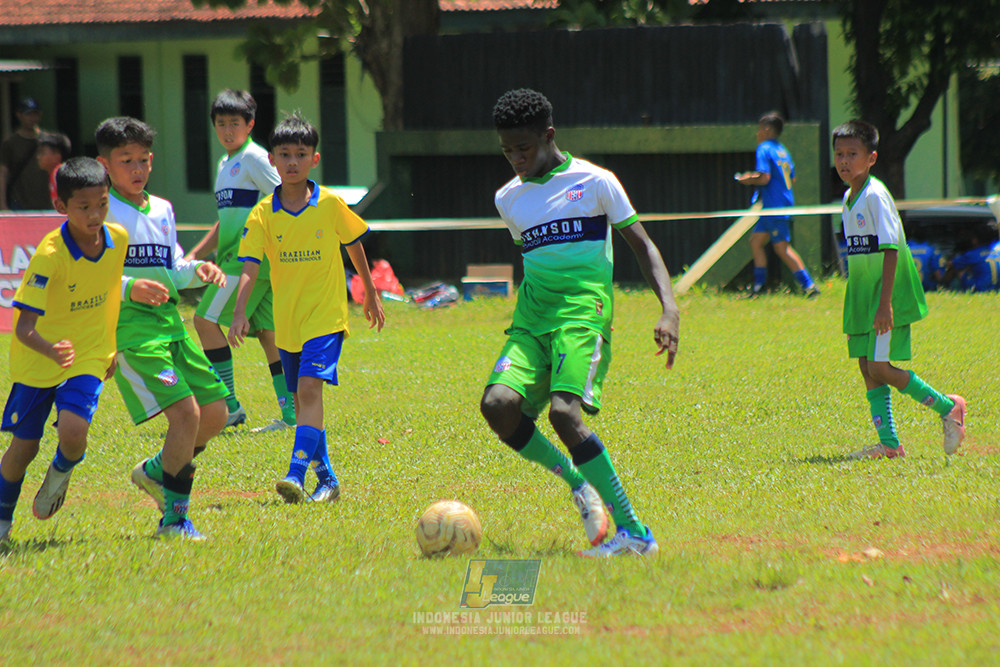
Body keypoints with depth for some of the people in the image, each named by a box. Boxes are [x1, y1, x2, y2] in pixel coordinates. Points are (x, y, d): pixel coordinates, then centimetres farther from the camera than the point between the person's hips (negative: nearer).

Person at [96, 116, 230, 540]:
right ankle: (174, 518, -8)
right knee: (185, 412, -18)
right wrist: (131, 287, -25)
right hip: (129, 327, -8)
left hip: (169, 323, 8)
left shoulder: (162, 210, 17)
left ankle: (156, 472, 27)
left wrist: (197, 270, 4)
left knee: (215, 412, 4)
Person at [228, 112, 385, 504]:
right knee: (301, 399, 11)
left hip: (326, 314, -4)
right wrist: (240, 312, -23)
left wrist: (370, 294, 20)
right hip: (287, 320, 4)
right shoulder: (263, 214, -3)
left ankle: (297, 475, -27)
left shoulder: (330, 204, -5)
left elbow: (354, 245, 11)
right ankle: (326, 480, 24)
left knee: (310, 387, -20)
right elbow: (250, 267, -9)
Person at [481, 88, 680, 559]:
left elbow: (641, 245, 2)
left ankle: (634, 532, -21)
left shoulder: (595, 183, 2)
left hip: (584, 311, -5)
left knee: (564, 412, -27)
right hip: (531, 317, 5)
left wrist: (669, 310, -11)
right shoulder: (509, 198, 17)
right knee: (498, 404, -21)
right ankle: (579, 484, 1)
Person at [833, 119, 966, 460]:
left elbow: (890, 249, -20)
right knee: (867, 368, 5)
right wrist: (858, 304, 23)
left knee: (880, 368, -12)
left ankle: (948, 408, 2)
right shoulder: (849, 198, 12)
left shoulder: (875, 196, -15)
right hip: (863, 296, 9)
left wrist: (885, 302, -26)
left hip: (888, 293, -9)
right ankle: (889, 443, 9)